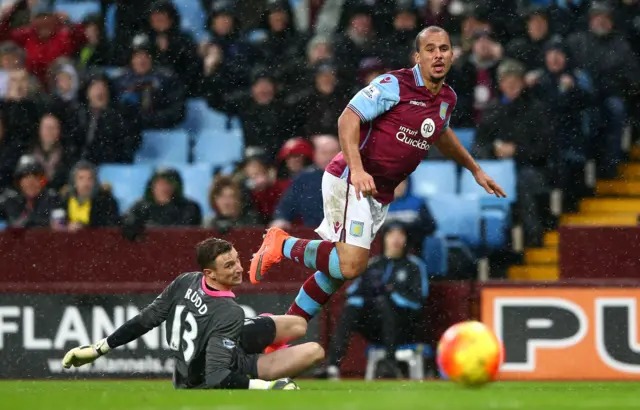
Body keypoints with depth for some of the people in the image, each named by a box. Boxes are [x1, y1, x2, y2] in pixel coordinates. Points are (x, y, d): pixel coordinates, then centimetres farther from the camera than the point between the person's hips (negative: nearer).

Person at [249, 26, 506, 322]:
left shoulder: (447, 99, 12)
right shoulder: (395, 85, -13)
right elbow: (349, 118, -20)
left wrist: (475, 169, 41)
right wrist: (357, 169, -32)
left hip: (380, 196, 8)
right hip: (348, 182, -8)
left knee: (339, 271, 7)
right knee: (351, 264, -22)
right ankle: (282, 245, -2)